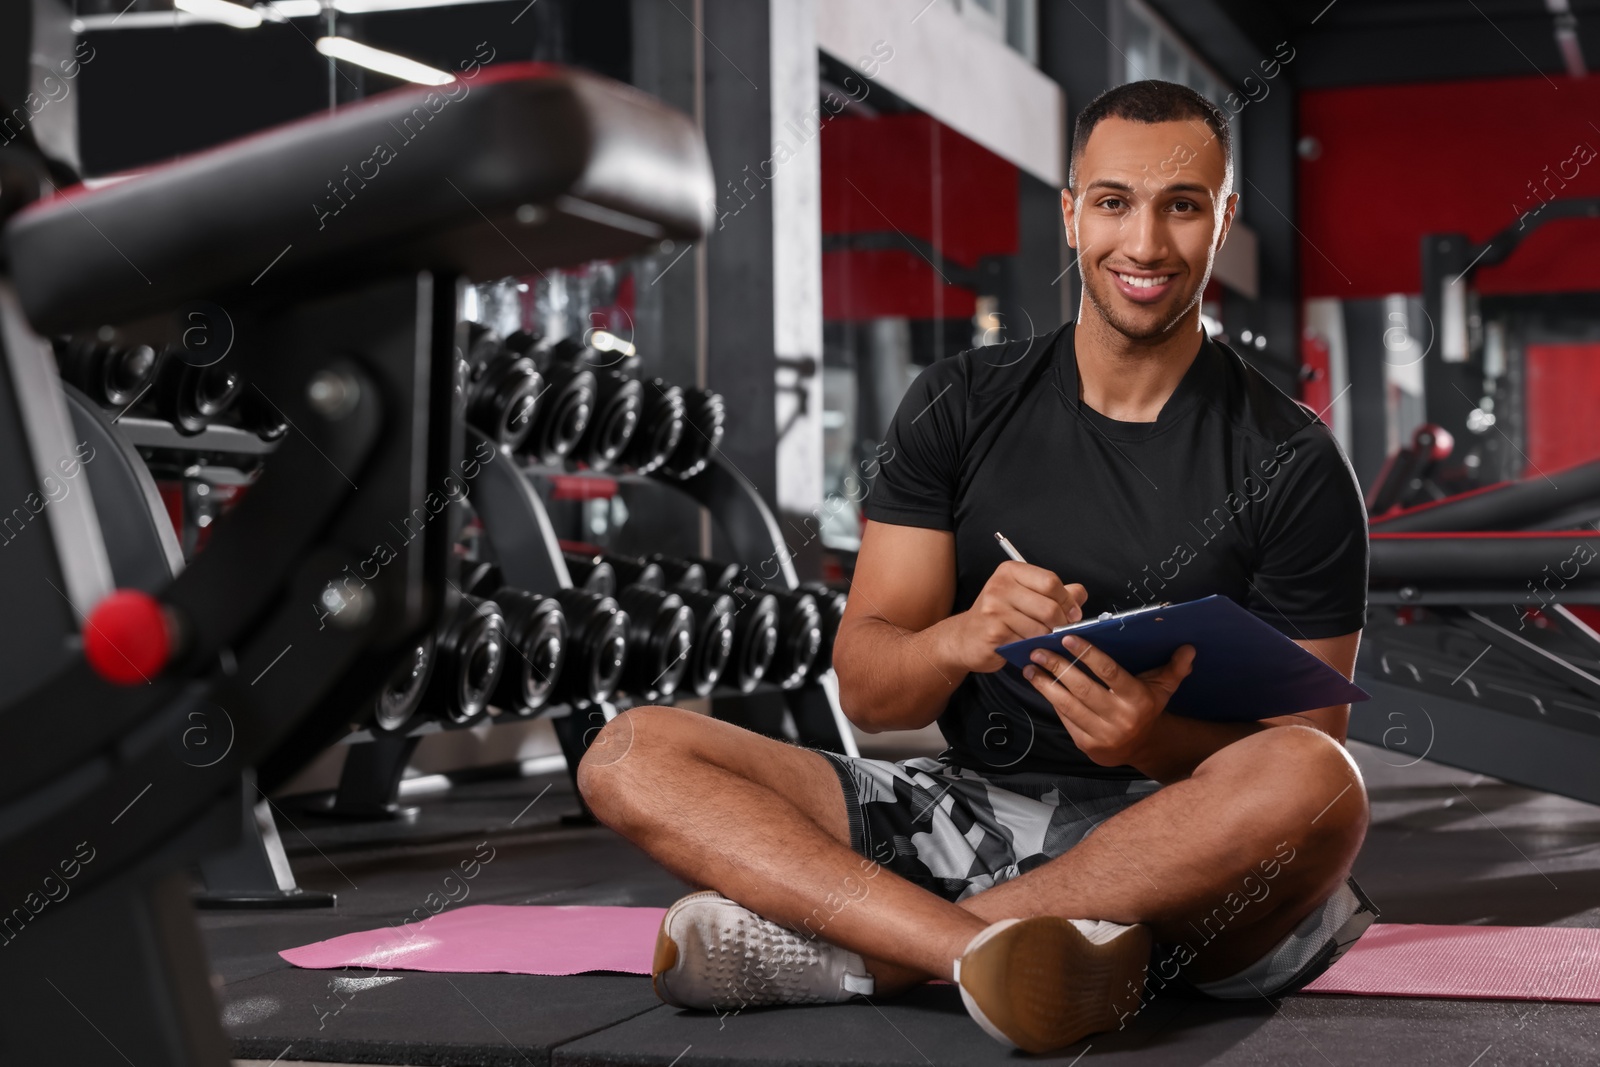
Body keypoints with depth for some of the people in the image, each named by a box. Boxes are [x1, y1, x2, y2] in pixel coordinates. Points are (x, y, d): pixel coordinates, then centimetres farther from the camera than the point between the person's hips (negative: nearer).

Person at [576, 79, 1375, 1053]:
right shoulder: (962, 406, 8)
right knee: (633, 754, -13)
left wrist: (1156, 741, -25)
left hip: (1189, 859, -2)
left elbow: (1308, 761, -3)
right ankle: (1009, 952, -35)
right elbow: (865, 691, 2)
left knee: (1316, 784, -37)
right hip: (972, 818, 3)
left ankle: (841, 950, -29)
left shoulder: (1294, 463, 0)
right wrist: (962, 639, -21)